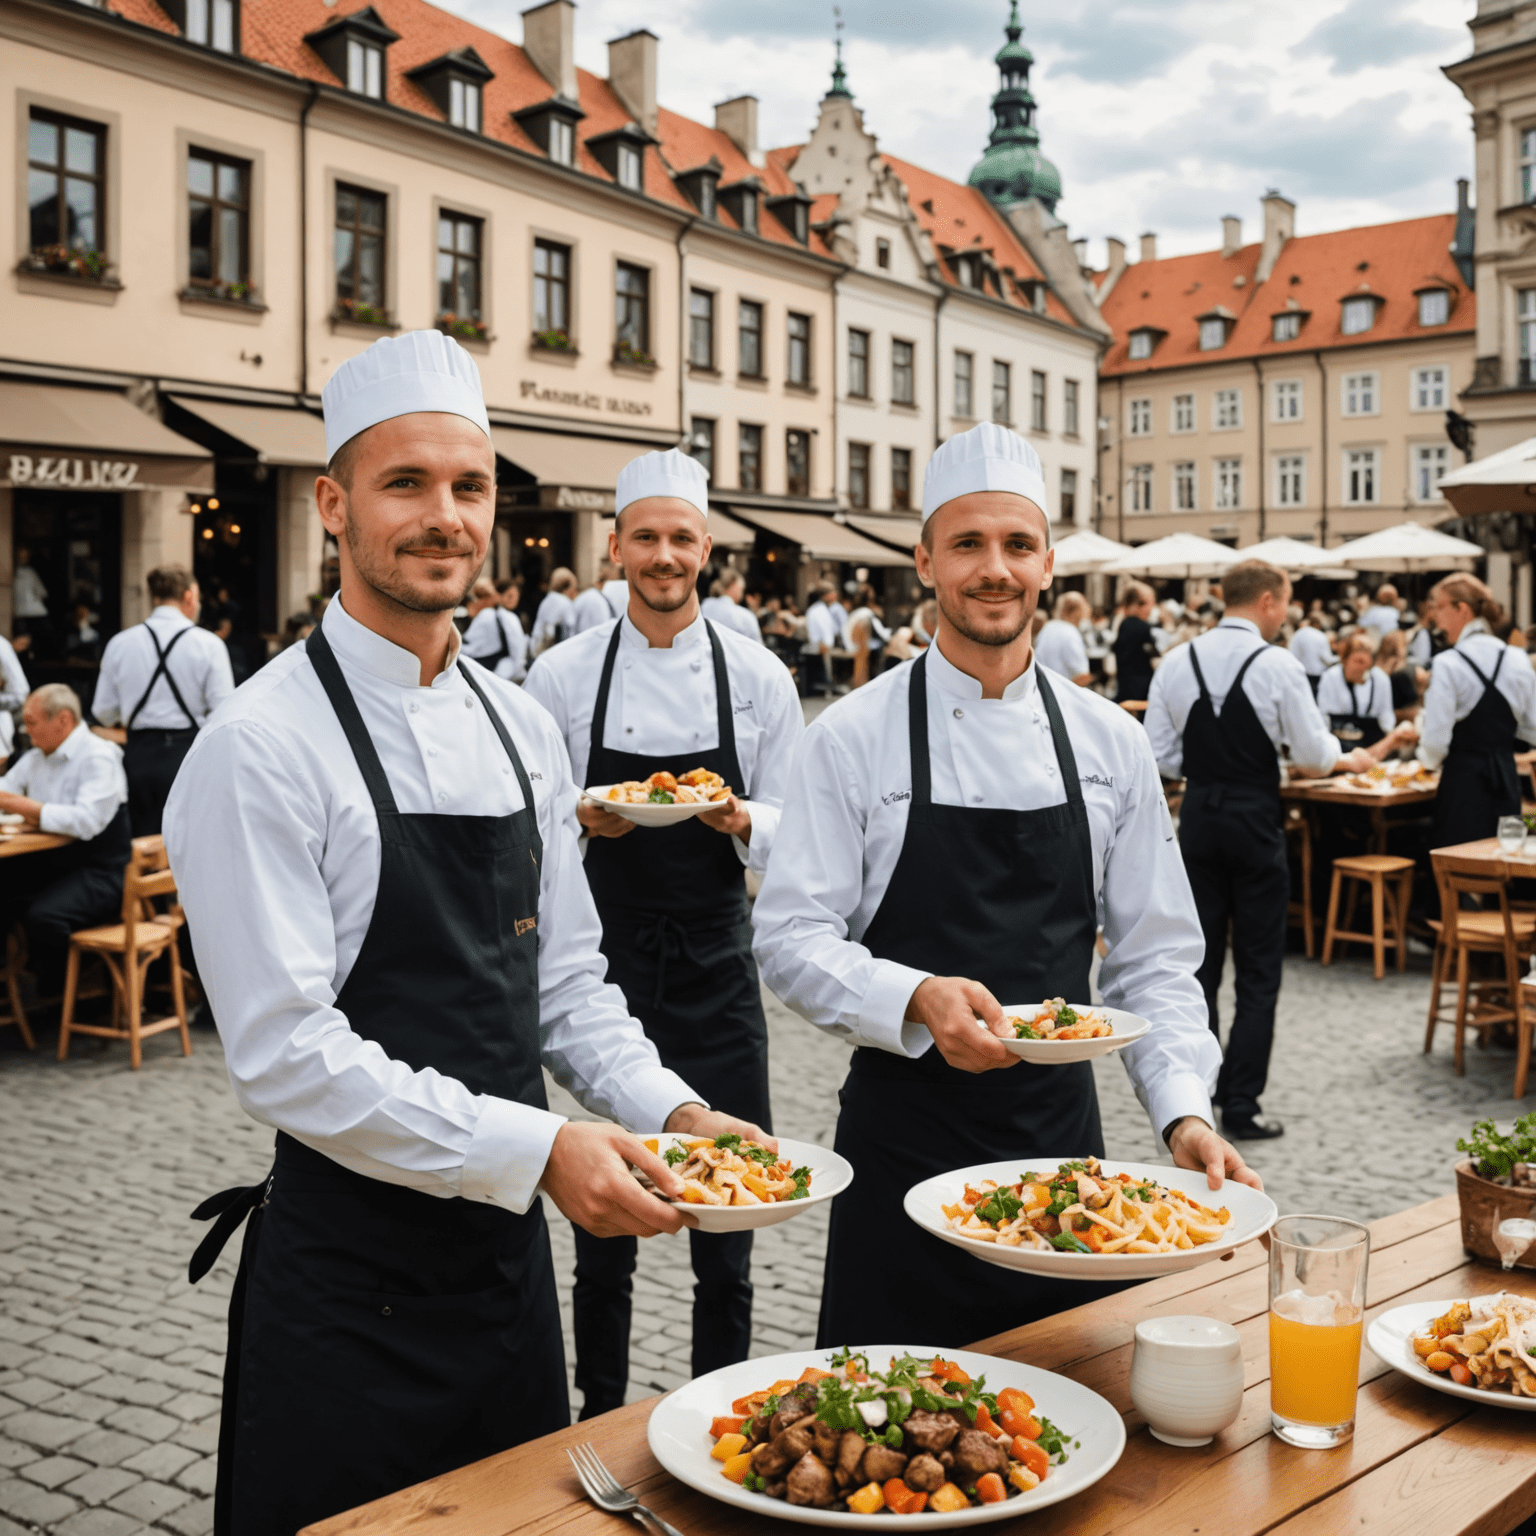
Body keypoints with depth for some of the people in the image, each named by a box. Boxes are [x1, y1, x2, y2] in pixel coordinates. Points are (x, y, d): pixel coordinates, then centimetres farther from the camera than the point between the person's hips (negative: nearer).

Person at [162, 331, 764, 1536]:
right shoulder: (262, 747, -16)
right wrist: (537, 1150, -25)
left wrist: (670, 1112, -4)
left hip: (510, 1249, 7)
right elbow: (286, 1055, -21)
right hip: (347, 1286, -6)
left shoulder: (523, 731, 5)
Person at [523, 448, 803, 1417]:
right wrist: (582, 821, -17)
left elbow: (789, 826, 5)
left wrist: (741, 822, -16)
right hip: (603, 963, 0)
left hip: (716, 965, 0)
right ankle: (601, 1414, 27)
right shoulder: (563, 676, 1)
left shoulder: (758, 674, 2)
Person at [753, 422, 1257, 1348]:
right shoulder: (853, 738, -6)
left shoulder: (1112, 743, 3)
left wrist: (1185, 1112, -8)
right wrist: (917, 999, -25)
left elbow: (1154, 959, 5)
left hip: (1061, 1135, 3)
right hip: (902, 1141, -3)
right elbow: (791, 937, -9)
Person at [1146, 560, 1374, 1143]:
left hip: (1198, 815, 4)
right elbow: (1313, 754, -8)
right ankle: (1241, 1105, 6)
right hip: (1254, 818, -4)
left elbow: (1160, 752, 2)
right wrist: (1348, 757, 12)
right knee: (1258, 969, 5)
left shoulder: (1177, 661, 0)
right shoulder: (1277, 664, -11)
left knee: (1199, 961, 13)